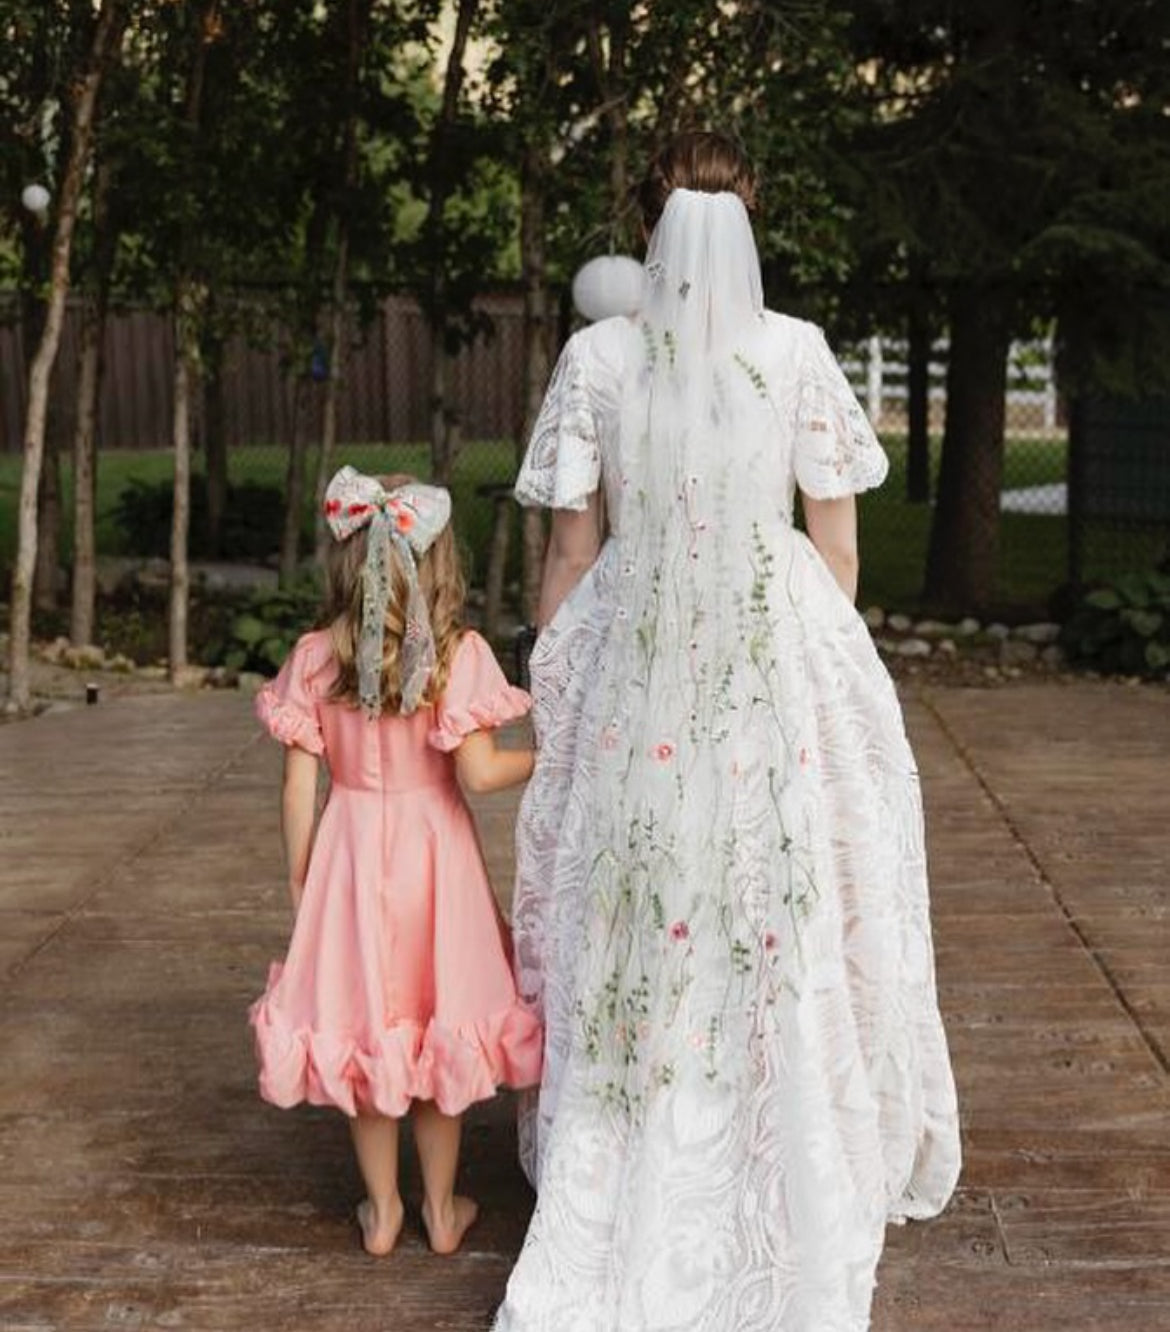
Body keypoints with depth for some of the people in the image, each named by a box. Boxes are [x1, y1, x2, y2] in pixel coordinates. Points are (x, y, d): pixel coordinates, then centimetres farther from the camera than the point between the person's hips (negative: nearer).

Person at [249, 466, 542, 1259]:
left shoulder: (315, 659, -7)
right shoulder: (458, 654, -14)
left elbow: (299, 785, -6)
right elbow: (478, 771, -19)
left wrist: (299, 878, 6)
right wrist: (548, 756, -3)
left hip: (350, 852, 2)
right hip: (433, 852, -1)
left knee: (362, 1019, 15)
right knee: (438, 1016, 14)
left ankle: (382, 1209, 28)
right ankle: (442, 1208, 27)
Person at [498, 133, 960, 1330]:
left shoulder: (595, 355, -5)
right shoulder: (800, 352, -4)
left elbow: (570, 550, -3)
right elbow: (837, 547, 0)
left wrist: (553, 684, 8)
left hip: (632, 668, 0)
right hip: (778, 667, 0)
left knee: (634, 936, 12)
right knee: (778, 932, 13)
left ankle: (631, 1211, 24)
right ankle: (786, 1198, 26)